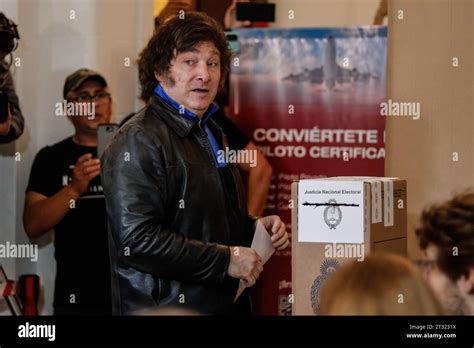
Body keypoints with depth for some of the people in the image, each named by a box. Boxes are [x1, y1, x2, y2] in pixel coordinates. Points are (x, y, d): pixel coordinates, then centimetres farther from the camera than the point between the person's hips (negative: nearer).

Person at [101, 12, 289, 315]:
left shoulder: (211, 134, 15)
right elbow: (137, 241, -26)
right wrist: (226, 259, -21)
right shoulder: (139, 141, -16)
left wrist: (254, 227, 7)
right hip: (165, 305, -9)